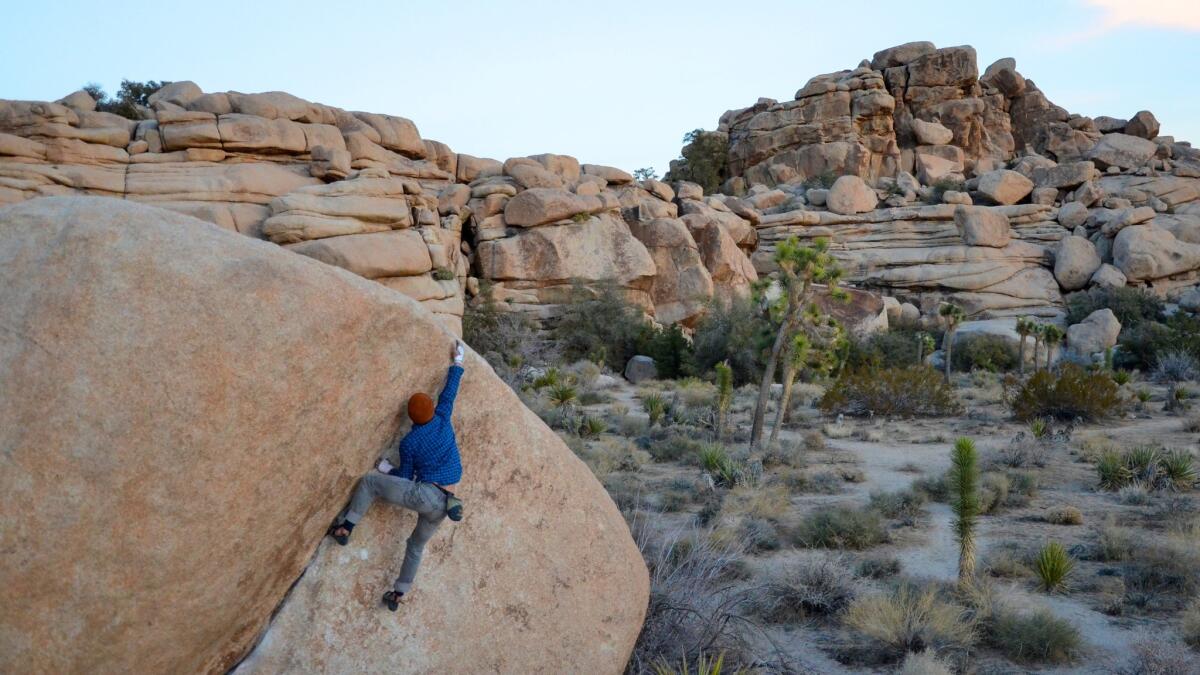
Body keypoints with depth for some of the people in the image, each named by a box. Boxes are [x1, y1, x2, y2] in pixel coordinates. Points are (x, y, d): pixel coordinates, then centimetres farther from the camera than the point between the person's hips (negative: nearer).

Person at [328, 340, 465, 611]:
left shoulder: (408, 442, 0)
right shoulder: (443, 420, 7)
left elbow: (406, 477, 7)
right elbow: (450, 391, 18)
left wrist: (388, 470, 27)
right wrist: (457, 361, 28)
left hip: (423, 495, -6)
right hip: (443, 505, 6)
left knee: (369, 481, 7)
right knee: (416, 545, 24)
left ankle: (345, 528, 2)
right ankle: (398, 594, 25)